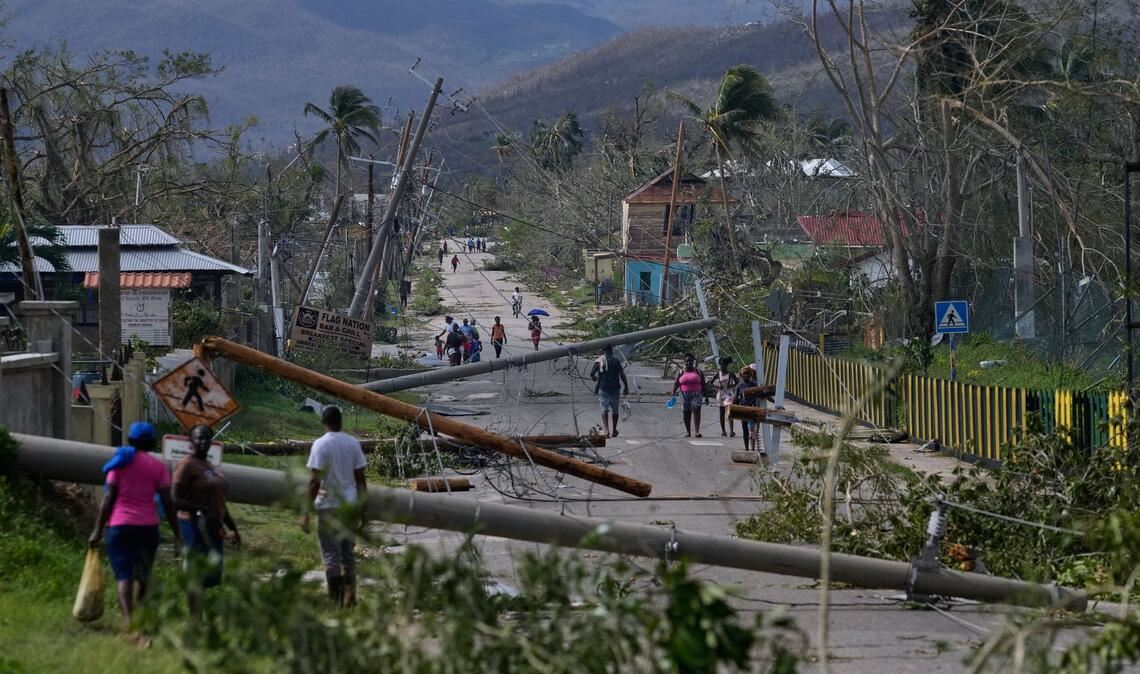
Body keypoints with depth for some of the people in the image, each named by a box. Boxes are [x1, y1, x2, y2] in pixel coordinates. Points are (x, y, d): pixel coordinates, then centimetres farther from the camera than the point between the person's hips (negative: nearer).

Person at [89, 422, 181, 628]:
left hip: (120, 526, -2)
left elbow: (108, 498, -2)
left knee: (124, 576, -6)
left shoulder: (121, 463, 2)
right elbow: (167, 502, -1)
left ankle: (128, 619, -25)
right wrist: (177, 535, 3)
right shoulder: (158, 466, 4)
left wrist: (98, 530, 1)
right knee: (142, 576, 20)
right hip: (148, 526, 2)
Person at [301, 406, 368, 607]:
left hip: (328, 506, -4)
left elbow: (314, 481, -14)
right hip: (350, 505, 5)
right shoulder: (353, 443, 3)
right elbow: (360, 479, 5)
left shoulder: (320, 445, -11)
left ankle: (335, 600, -4)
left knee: (331, 554, 0)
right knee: (348, 552, 14)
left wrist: (306, 512, -11)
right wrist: (362, 508, 13)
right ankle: (349, 598, 14)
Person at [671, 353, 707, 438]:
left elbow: (703, 385, 7)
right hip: (685, 395, 2)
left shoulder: (698, 372, 6)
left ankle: (697, 430, -23)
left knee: (696, 410, -17)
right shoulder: (681, 372, 8)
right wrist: (673, 393, -11)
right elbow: (676, 384, 2)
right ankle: (688, 432, 14)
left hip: (696, 394, -2)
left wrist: (706, 396, 5)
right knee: (686, 413, 4)